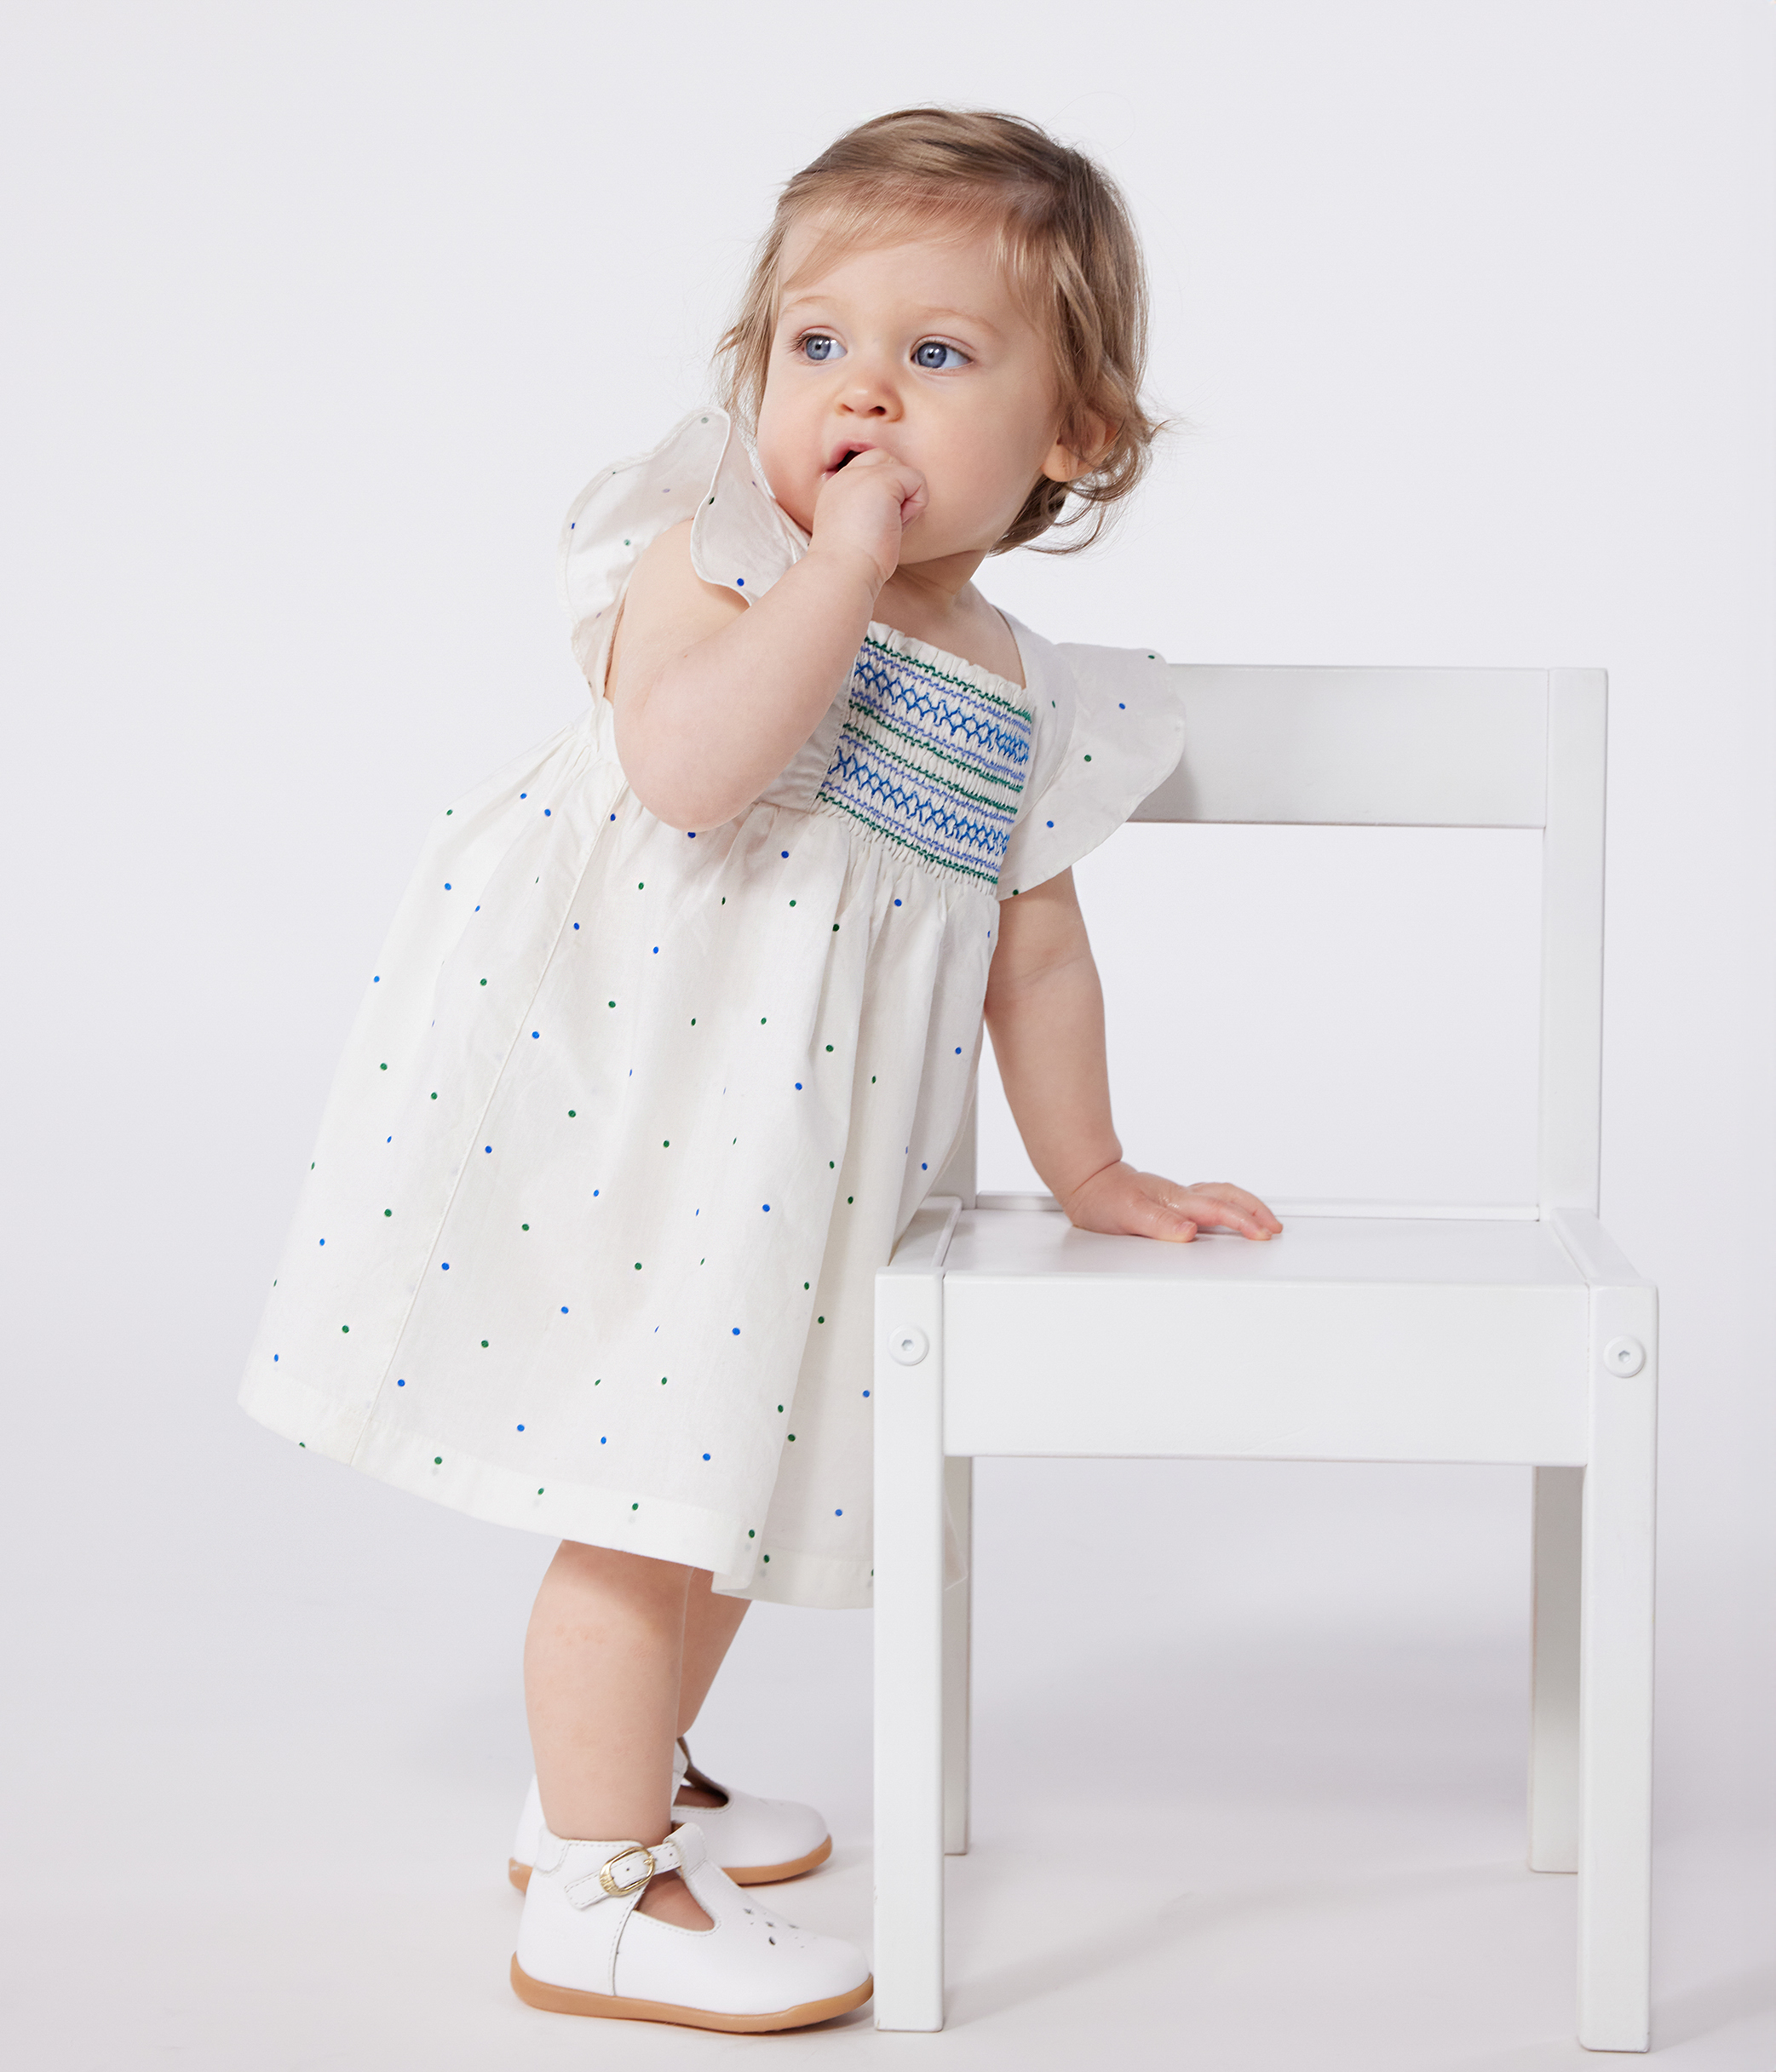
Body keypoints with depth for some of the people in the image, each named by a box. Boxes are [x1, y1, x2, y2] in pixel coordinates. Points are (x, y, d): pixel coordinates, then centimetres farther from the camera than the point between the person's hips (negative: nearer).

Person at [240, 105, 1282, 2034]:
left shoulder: (1025, 702, 5)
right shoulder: (715, 552, -11)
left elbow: (1034, 951, 16)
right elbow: (684, 765, -31)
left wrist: (1089, 1171, 20)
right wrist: (839, 560, -25)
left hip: (779, 1161, 7)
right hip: (600, 1092, -6)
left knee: (729, 1451, 19)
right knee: (641, 1479, -4)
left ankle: (618, 1780, 40)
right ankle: (599, 1893, 10)